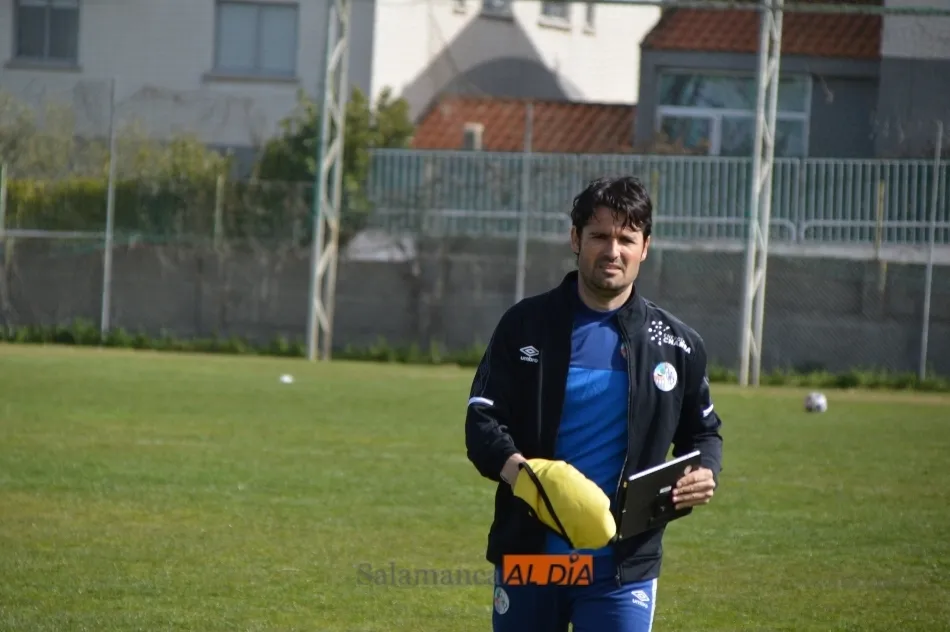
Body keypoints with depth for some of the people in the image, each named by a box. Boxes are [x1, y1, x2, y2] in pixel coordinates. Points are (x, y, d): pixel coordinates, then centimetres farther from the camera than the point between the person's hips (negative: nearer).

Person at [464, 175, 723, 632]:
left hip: (623, 565, -1)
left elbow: (702, 431, 17)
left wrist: (705, 474, -6)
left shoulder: (676, 345, 4)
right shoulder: (526, 324, 1)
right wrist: (519, 471, -24)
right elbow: (481, 422, -3)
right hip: (528, 553, 1)